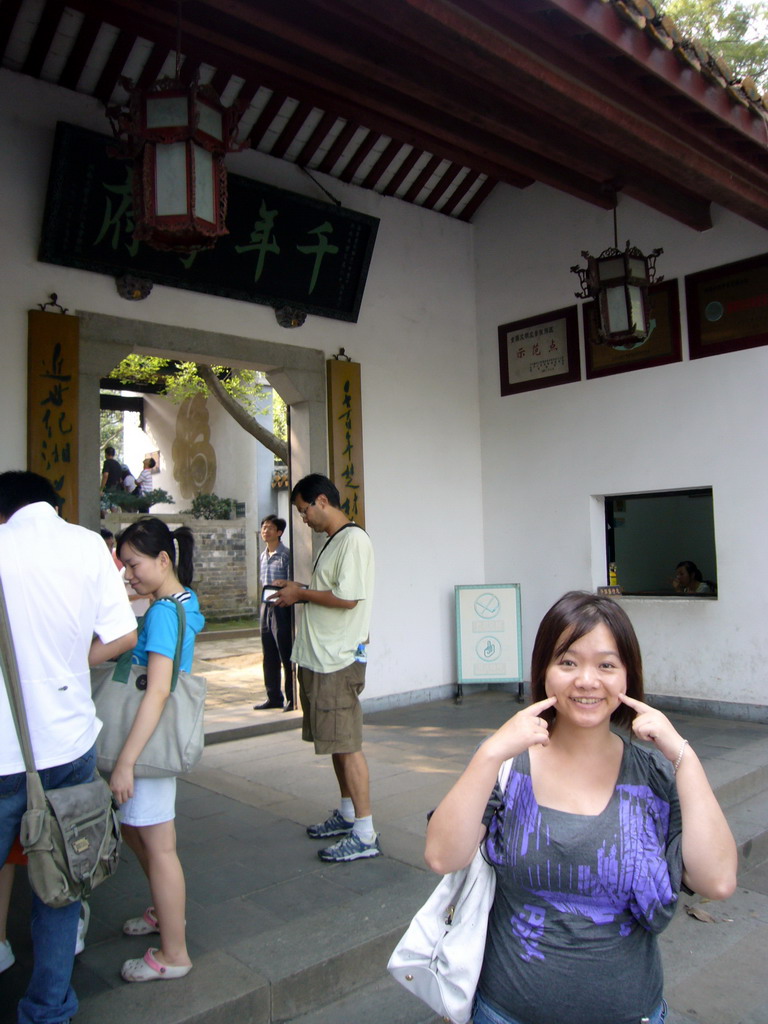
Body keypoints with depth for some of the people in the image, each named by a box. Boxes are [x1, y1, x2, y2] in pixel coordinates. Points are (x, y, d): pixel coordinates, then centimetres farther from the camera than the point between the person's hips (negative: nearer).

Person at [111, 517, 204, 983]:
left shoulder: (163, 613, -22)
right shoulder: (183, 602, 6)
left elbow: (157, 692, -27)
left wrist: (125, 761, -26)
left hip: (153, 738, -10)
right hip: (154, 735, 10)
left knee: (159, 846, 5)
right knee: (133, 827, 25)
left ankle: (173, 955, 21)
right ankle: (165, 910, 45)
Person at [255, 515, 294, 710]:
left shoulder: (286, 555, -9)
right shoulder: (263, 556, 14)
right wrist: (263, 604, 16)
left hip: (281, 608, -8)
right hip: (266, 607, 8)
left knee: (286, 657, -1)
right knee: (269, 657, 12)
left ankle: (292, 698, 8)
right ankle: (274, 697, 22)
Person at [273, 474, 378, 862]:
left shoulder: (353, 539, -14)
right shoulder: (332, 542, 17)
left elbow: (347, 597, -22)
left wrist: (301, 594, -10)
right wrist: (298, 589, 10)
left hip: (338, 660, -10)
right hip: (319, 657, 10)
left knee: (346, 744, -5)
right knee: (334, 742, 18)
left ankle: (364, 834, 3)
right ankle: (347, 814, 31)